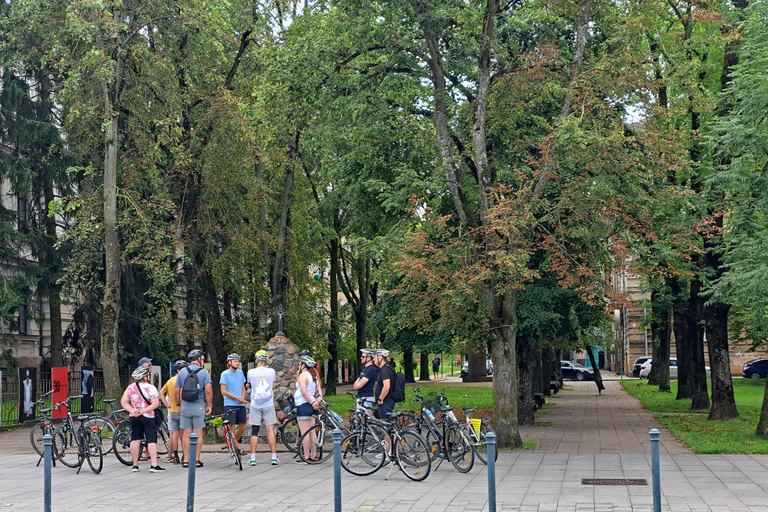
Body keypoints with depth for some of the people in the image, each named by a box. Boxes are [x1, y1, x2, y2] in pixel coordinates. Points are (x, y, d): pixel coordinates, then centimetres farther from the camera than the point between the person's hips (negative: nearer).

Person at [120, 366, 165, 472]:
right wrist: (143, 411, -17)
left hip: (134, 418, 5)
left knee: (135, 440, 10)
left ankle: (135, 465, 14)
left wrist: (132, 410, -10)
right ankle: (154, 465, -8)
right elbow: (155, 404, -18)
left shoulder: (131, 387, 3)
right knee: (152, 440, -3)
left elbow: (123, 402, -1)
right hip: (148, 417, -5)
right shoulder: (150, 388, -11)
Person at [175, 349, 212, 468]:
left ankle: (186, 460, 6)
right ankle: (197, 460, 4)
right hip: (199, 406, -2)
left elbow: (177, 391, 6)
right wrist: (209, 406, 0)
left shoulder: (182, 372, 4)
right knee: (198, 433, 4)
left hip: (185, 406, 2)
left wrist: (179, 405, 17)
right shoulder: (204, 372, -4)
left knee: (186, 433, 6)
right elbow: (208, 391, -10)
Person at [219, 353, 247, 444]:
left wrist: (242, 397, -2)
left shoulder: (240, 373, 13)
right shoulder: (225, 374, -4)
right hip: (230, 405, -5)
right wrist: (237, 398, -12)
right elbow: (223, 392, -8)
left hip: (241, 405, 6)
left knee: (243, 426, 6)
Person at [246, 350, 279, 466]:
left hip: (255, 405, 0)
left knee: (254, 431, 4)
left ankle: (253, 458, 3)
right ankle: (274, 457, 0)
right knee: (270, 430, 2)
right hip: (268, 404, 0)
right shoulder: (271, 371, -4)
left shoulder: (251, 372, -5)